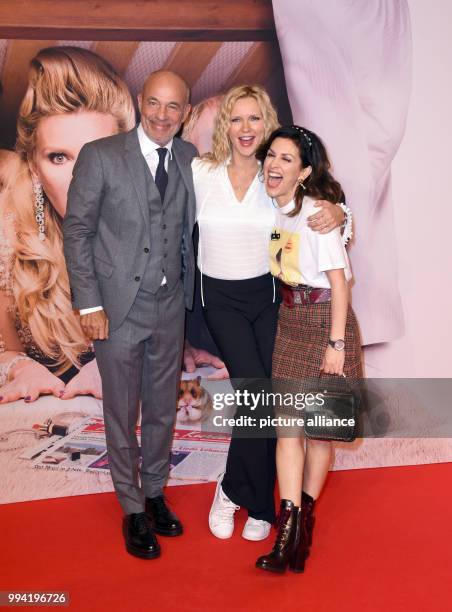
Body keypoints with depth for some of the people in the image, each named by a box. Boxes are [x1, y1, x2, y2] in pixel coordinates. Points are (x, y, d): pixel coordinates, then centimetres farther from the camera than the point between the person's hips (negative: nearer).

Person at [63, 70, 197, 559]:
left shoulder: (191, 160, 4)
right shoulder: (99, 156, -8)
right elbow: (76, 232, -7)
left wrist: (190, 291, 2)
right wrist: (89, 304, -11)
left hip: (170, 306, 4)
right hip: (118, 307, -3)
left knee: (163, 408, 15)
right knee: (122, 413, 8)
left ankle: (155, 492, 35)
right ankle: (132, 509, 25)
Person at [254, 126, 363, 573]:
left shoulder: (317, 213, -15)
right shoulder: (269, 208, 4)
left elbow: (338, 279, -14)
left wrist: (335, 343, -17)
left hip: (325, 320, -5)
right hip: (289, 320, 5)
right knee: (286, 422, -1)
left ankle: (305, 515, 24)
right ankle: (289, 528, 3)